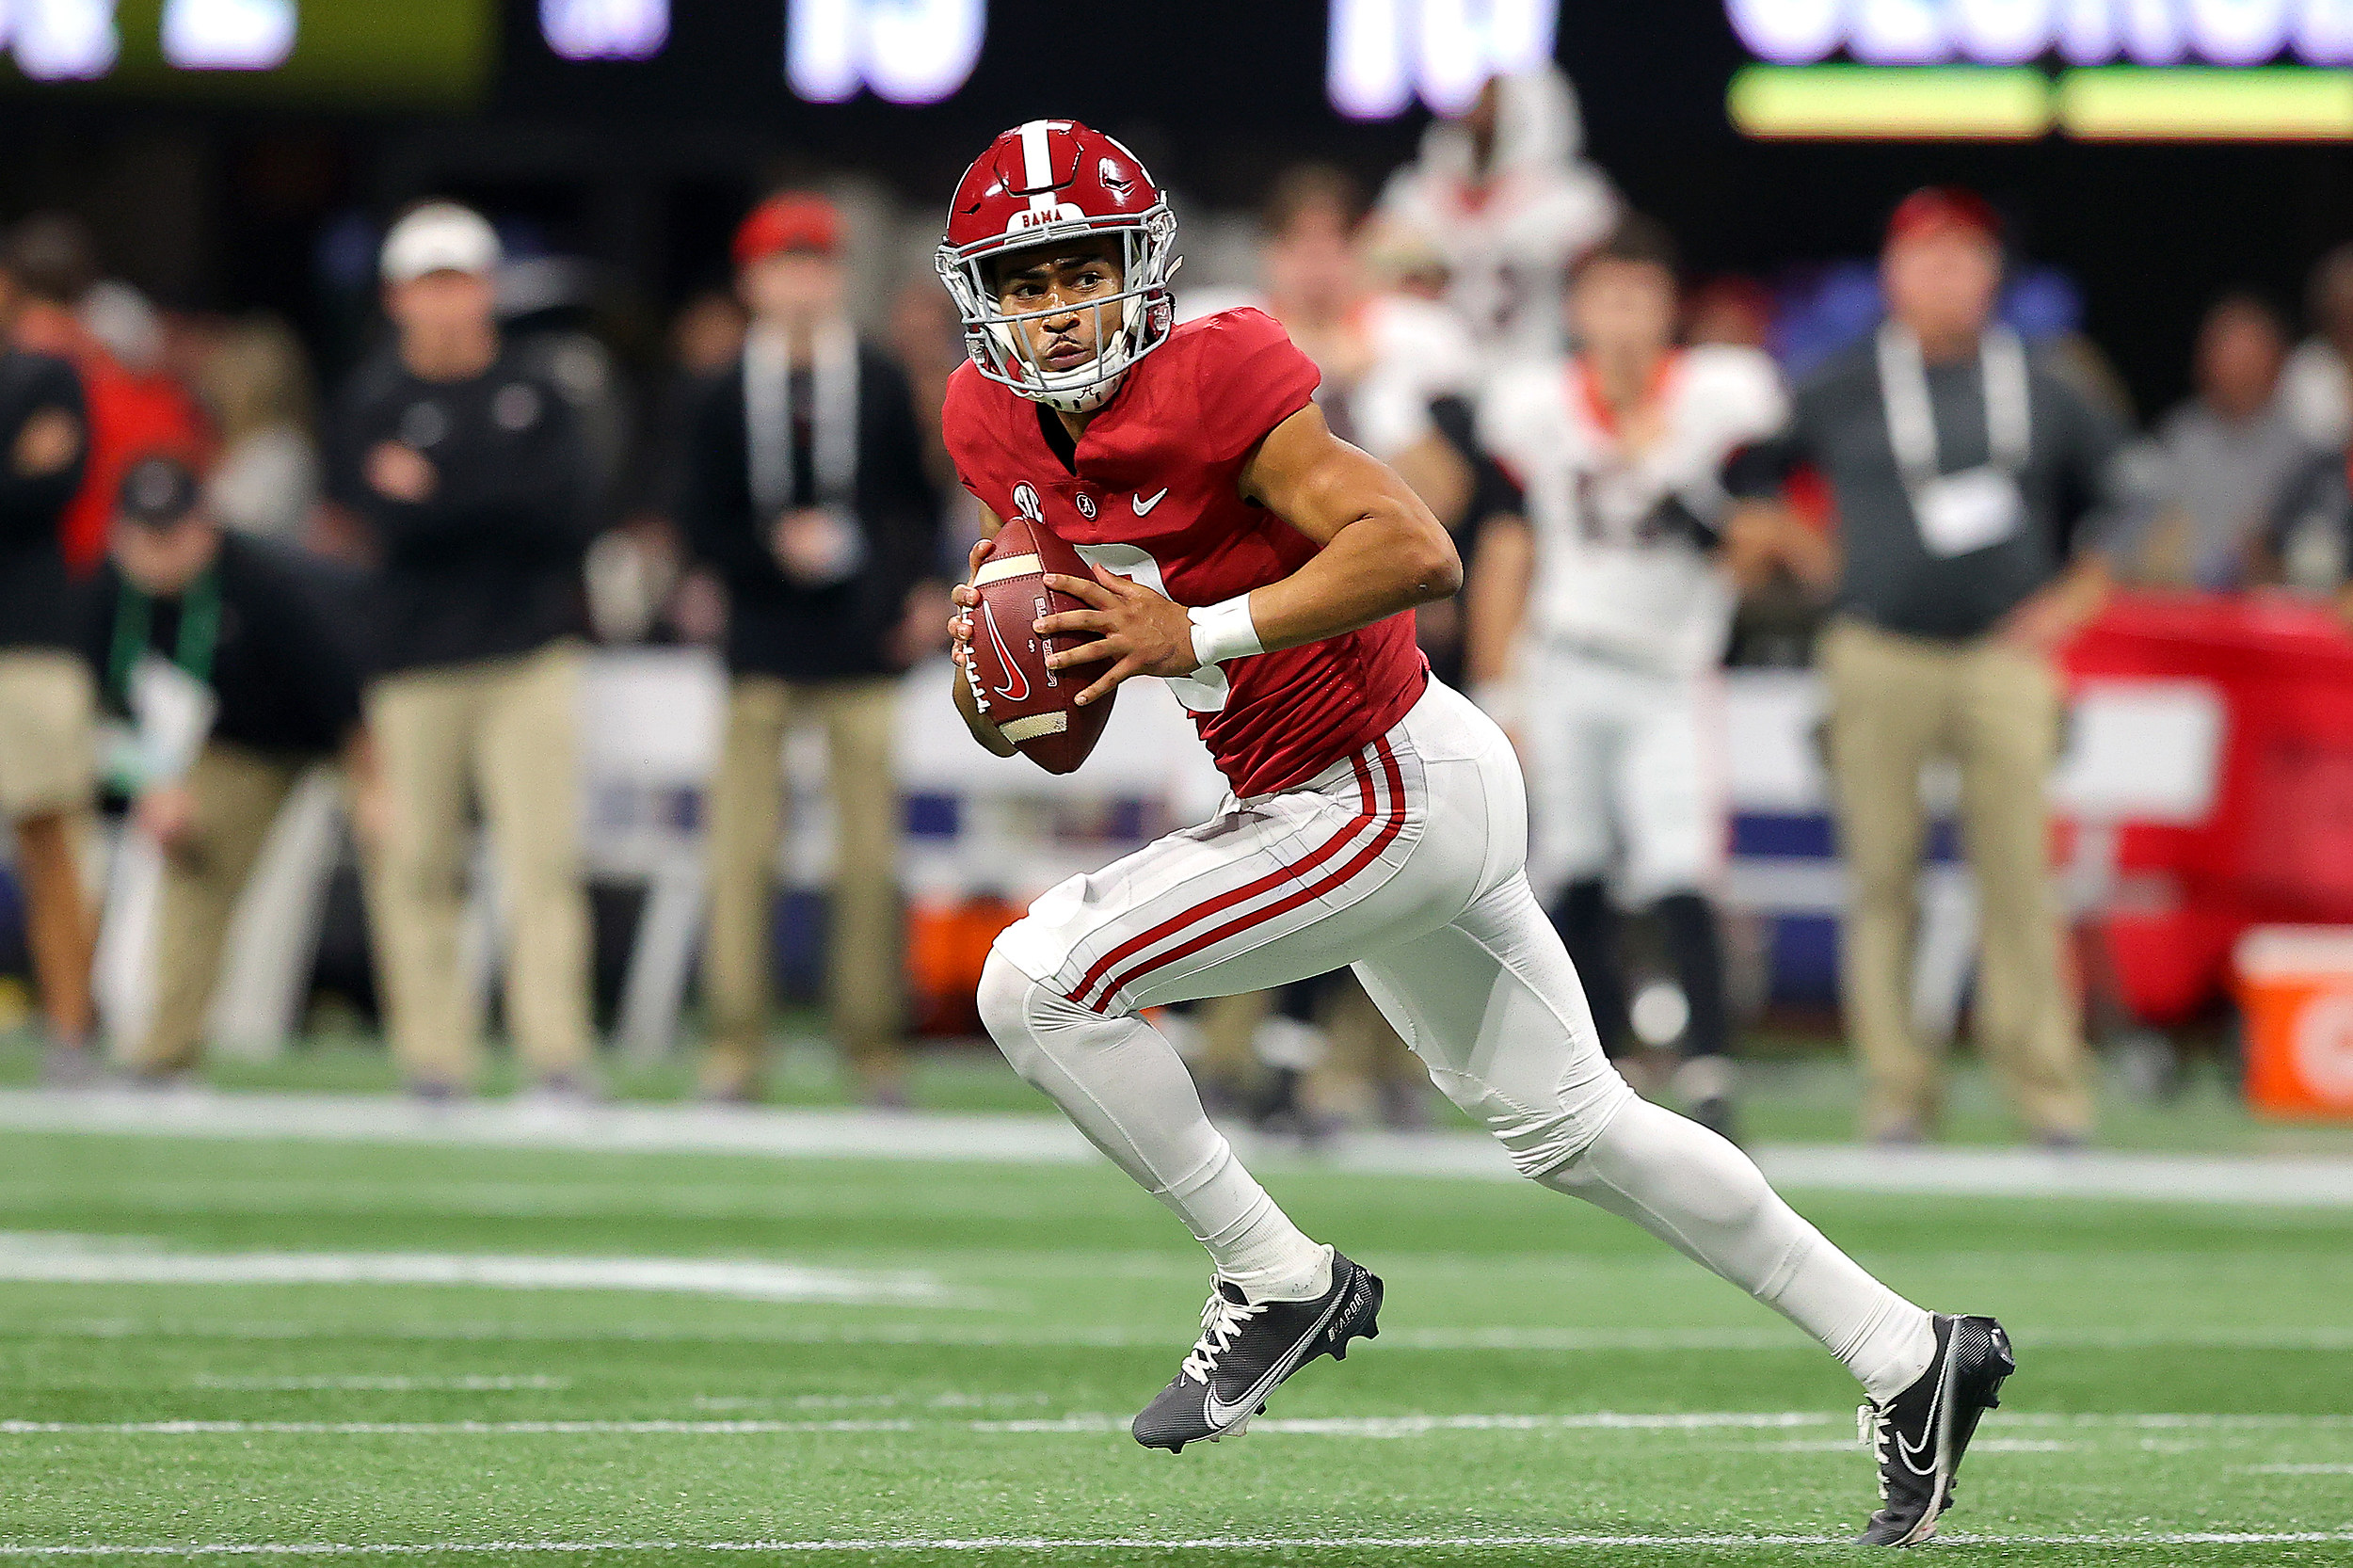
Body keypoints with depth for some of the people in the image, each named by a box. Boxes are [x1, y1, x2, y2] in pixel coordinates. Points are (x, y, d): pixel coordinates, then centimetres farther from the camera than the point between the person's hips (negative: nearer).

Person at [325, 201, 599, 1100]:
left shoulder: (533, 396, 9)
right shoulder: (373, 400, 4)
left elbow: (565, 507, -5)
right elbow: (388, 521, -9)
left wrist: (436, 495, -10)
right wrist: (500, 503, -13)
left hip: (529, 654, 0)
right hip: (415, 662, 0)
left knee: (544, 853, -8)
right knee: (420, 864, 0)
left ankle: (555, 1051, -10)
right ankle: (433, 1059, 7)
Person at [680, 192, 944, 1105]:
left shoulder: (880, 385, 6)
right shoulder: (726, 397, 3)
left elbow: (918, 502, 13)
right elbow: (704, 525, 2)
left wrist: (927, 590, 0)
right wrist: (774, 549, -15)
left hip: (862, 649, 1)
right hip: (763, 648, -1)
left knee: (869, 852, 0)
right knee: (741, 850, -4)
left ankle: (872, 1049, 7)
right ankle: (733, 1049, 1)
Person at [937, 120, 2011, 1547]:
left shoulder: (1210, 379, -21)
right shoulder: (996, 426, 3)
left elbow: (1416, 551, -28)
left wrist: (1194, 636, -31)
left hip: (1390, 798, -10)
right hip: (1414, 790, 10)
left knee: (1039, 981, -15)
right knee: (1571, 1126, 18)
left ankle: (1281, 1279, -3)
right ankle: (1908, 1354, 26)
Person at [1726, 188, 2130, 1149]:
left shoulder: (2041, 395, 9)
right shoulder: (1837, 392, 6)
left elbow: (2115, 490, 19)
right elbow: (1746, 473, 16)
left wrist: (2076, 596, 9)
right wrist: (1807, 555, 8)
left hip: (2005, 659, 0)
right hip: (1879, 662, 0)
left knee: (2018, 873, -6)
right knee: (1881, 878, -2)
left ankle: (2047, 1092, -3)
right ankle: (1896, 1090, 2)